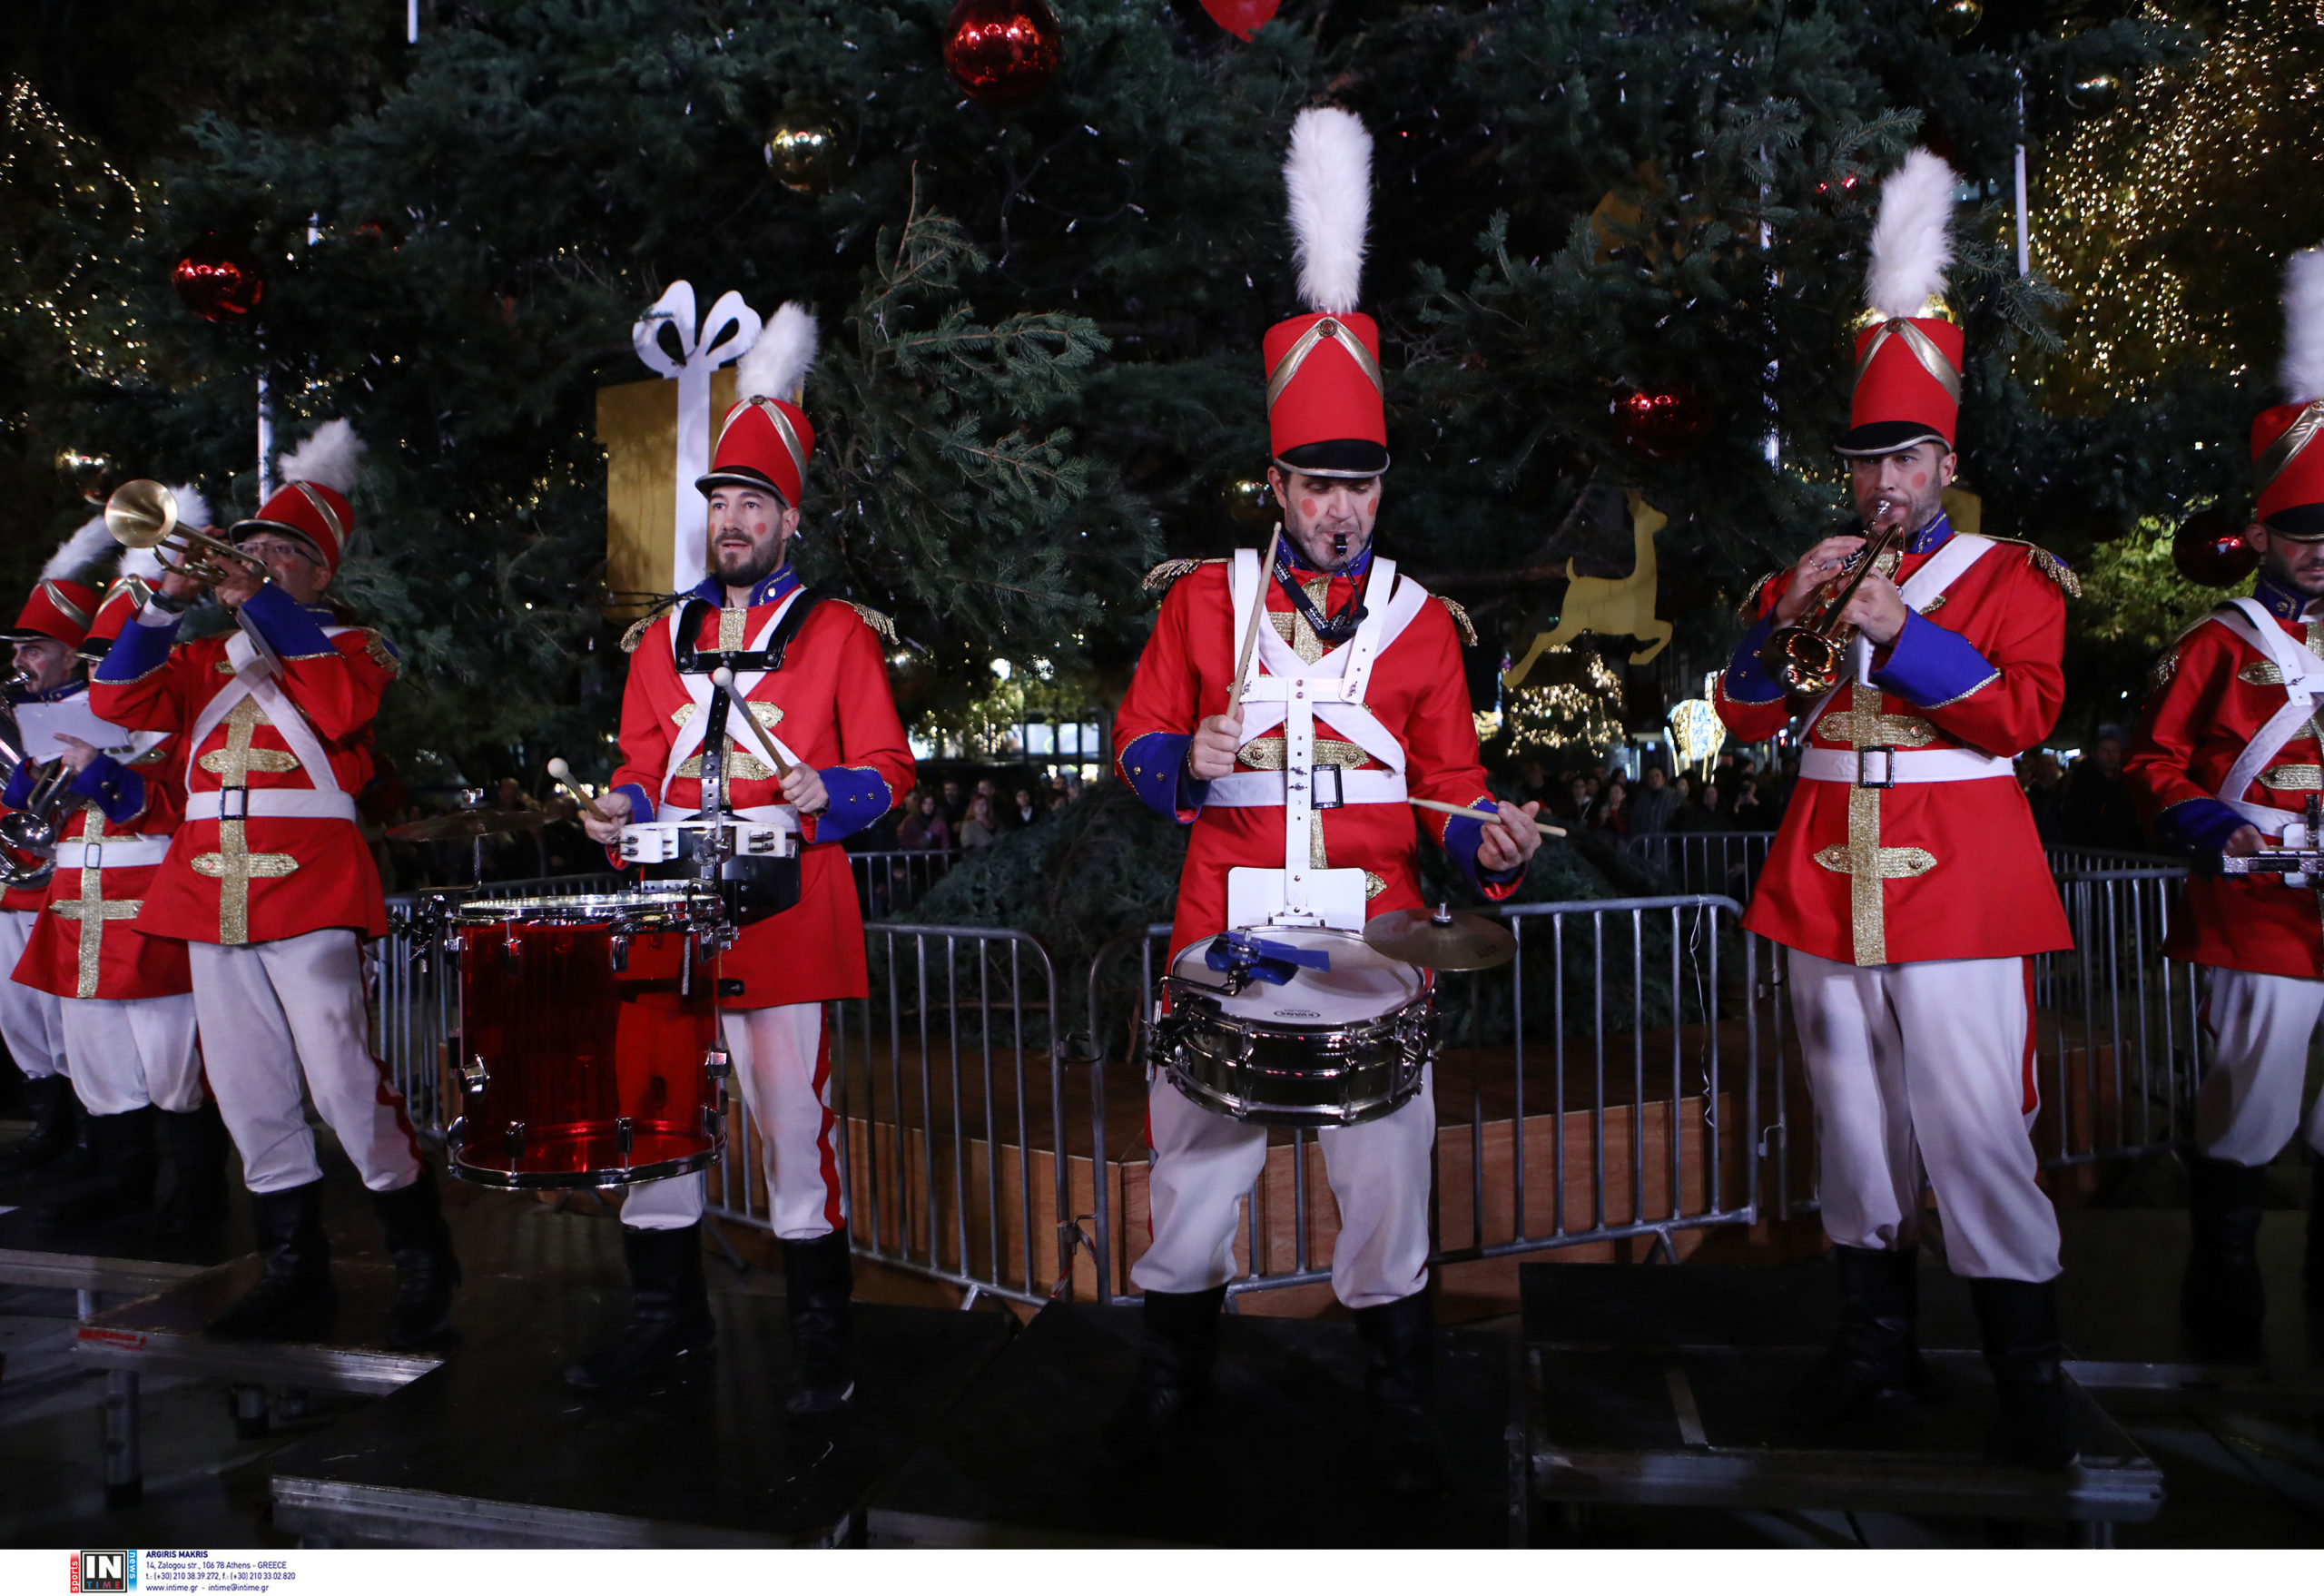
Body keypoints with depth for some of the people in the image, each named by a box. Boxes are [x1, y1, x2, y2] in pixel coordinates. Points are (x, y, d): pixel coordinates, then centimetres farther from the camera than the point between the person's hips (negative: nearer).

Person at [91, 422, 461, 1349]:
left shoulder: (350, 646, 7)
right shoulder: (206, 658, 21)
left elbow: (341, 704, -16)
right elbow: (116, 699, 7)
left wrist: (256, 602, -15)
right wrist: (169, 602, -3)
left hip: (306, 885, -6)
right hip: (211, 887, 6)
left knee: (343, 1079, -12)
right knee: (248, 1091, 7)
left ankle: (423, 1263, 2)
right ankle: (293, 1277, 17)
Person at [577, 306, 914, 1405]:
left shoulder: (838, 632, 4)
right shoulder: (662, 638, 18)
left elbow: (887, 770, 1)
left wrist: (824, 794, -18)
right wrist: (625, 808, 3)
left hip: (782, 908, -5)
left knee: (793, 1116, -3)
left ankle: (821, 1333, 11)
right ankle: (667, 1314, 25)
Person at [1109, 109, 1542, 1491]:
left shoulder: (1424, 624, 8)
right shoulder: (1205, 597, 7)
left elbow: (1450, 782, 9)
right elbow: (1139, 743, 9)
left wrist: (1488, 842, -12)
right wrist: (1189, 762, -13)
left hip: (1373, 931, 0)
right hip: (1226, 926, 0)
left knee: (1386, 1163, 4)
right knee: (1196, 1155, 7)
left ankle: (1402, 1403, 23)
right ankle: (1177, 1377, 29)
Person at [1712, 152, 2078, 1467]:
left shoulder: (2010, 576, 4)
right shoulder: (1803, 579, 14)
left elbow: (2023, 716, -9)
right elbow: (1746, 719, 8)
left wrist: (1901, 632, -17)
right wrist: (1787, 617, -7)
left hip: (1957, 881, -4)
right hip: (1827, 883, 4)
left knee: (1973, 1126, -6)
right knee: (1854, 1122, 9)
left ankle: (2031, 1371, 8)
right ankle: (1878, 1347, 22)